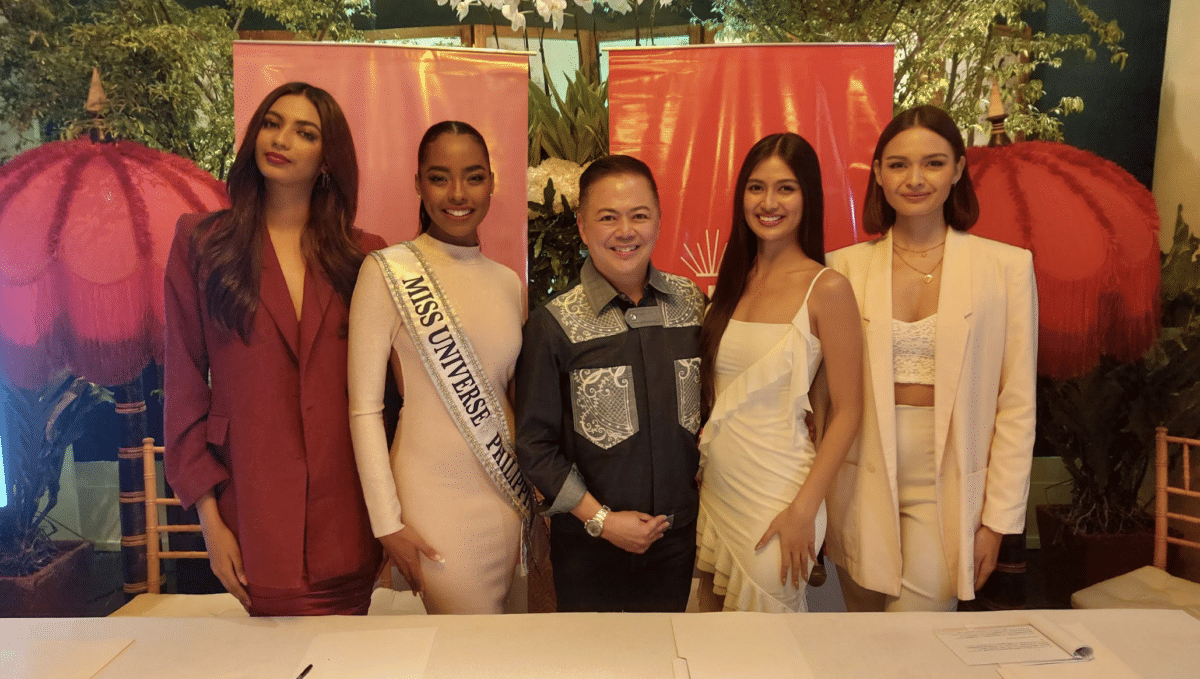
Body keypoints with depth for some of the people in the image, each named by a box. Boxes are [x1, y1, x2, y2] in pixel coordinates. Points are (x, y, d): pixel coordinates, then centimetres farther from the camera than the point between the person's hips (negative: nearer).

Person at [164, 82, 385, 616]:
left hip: (346, 510, 1)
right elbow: (185, 386, 2)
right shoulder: (200, 242, 4)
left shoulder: (364, 255, 6)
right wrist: (209, 517, -2)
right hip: (255, 504, -1)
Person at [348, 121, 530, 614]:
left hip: (509, 496, 5)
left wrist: (533, 499, 14)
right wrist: (387, 522, -9)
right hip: (435, 500, -5)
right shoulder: (387, 271, -7)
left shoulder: (510, 282, 8)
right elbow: (364, 408, -8)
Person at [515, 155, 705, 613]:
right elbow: (534, 445, -9)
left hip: (679, 540, 3)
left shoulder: (691, 304, -1)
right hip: (589, 548, -3)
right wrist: (600, 519, -12)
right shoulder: (553, 325, -12)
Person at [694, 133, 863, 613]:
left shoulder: (826, 289, -11)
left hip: (776, 496, -5)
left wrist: (804, 510, -15)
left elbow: (846, 412, -11)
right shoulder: (733, 281, 6)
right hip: (714, 487, 5)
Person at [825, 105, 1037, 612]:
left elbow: (1017, 406, -1)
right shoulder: (845, 266, 1)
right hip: (862, 488, 2)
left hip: (947, 492, -1)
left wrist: (998, 517, -3)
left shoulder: (1007, 267, -2)